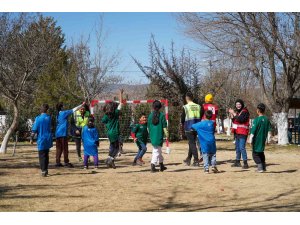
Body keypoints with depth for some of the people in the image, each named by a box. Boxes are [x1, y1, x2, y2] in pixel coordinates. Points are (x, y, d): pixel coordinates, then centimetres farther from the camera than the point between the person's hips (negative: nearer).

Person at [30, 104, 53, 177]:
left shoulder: (38, 118, -10)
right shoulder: (49, 118, 4)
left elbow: (34, 130, -11)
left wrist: (31, 138, -5)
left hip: (41, 140, -4)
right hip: (48, 139, 4)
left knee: (42, 156, -2)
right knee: (46, 155, 16)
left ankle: (44, 171, -9)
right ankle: (45, 170, 24)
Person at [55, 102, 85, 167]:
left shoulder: (58, 114, 14)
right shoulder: (64, 113, -8)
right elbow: (74, 109, -7)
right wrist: (82, 105, -1)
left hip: (58, 134, 7)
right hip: (63, 133, -7)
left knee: (59, 148, 8)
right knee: (65, 148, -3)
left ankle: (58, 162, 7)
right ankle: (66, 162, -1)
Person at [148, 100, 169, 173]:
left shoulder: (150, 115, 3)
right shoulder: (162, 115, -7)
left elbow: (148, 127, 10)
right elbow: (164, 127, -8)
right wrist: (166, 134, -1)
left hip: (152, 136, 4)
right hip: (159, 136, -4)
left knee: (158, 151, 15)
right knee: (156, 151, 1)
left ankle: (161, 165, 20)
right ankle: (153, 166, -1)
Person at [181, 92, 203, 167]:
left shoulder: (185, 107, -11)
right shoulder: (198, 106, 3)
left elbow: (183, 118, -3)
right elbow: (201, 117, 7)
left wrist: (182, 124, 16)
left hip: (189, 128, -5)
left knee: (192, 143, -1)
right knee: (192, 143, 17)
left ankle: (196, 160, -6)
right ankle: (188, 159, 28)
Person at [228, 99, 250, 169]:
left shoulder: (245, 112, -9)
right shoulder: (238, 112, 19)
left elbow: (240, 119, -24)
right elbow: (234, 121, 19)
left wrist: (234, 113, -19)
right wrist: (232, 114, 4)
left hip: (243, 133, -9)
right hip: (237, 132, 9)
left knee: (242, 147, -16)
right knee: (237, 147, 15)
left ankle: (245, 163, -16)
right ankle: (237, 162, 24)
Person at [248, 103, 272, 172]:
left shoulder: (256, 119, -15)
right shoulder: (267, 120, 3)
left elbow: (253, 131, -16)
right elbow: (269, 130, 9)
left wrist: (250, 139, -11)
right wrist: (268, 138, 18)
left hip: (257, 140, -6)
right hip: (263, 140, 6)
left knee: (255, 154, 3)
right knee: (261, 152, 22)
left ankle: (260, 167, -6)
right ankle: (263, 167, 24)